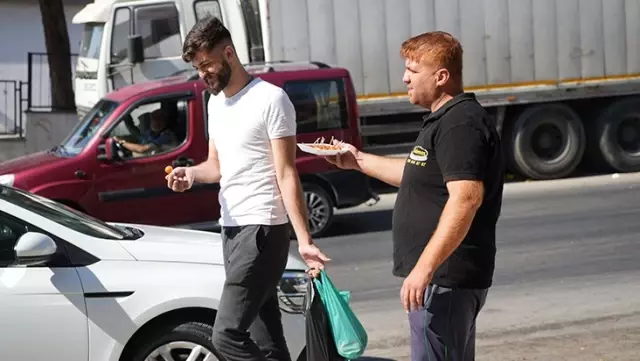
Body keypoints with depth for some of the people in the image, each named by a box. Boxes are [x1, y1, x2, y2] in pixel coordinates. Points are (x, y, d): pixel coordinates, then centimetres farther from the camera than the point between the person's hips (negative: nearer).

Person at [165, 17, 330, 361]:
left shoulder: (270, 99, -11)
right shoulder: (216, 102, 15)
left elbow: (286, 175, -13)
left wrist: (304, 240, -19)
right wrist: (191, 174, 1)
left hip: (262, 230, -8)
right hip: (231, 229, 8)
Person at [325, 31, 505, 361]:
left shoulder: (460, 124, -17)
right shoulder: (444, 121, 18)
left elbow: (466, 197, -28)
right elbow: (421, 177, 32)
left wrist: (424, 268, -31)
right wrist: (360, 161, 32)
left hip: (445, 276, -11)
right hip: (446, 276, 11)